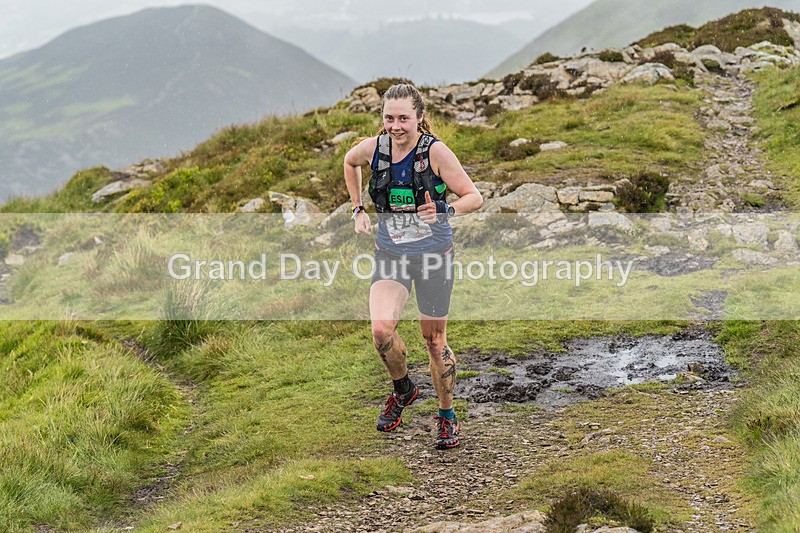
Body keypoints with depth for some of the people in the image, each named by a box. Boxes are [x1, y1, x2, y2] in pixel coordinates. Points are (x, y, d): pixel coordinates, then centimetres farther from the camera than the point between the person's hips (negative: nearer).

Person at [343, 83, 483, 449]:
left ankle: (447, 416, 28)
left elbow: (474, 197, -12)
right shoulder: (373, 148, -5)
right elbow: (349, 161, 20)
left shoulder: (435, 151, -16)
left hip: (433, 255, -2)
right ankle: (403, 389, 13)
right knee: (381, 329, -18)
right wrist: (358, 210, 14)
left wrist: (446, 211, -31)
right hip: (390, 254, 2)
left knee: (435, 340, 7)